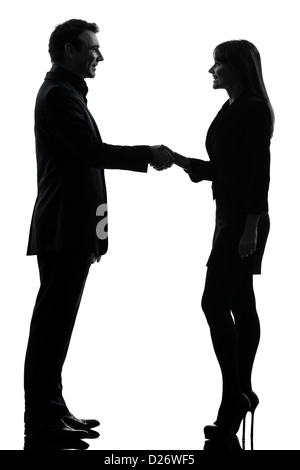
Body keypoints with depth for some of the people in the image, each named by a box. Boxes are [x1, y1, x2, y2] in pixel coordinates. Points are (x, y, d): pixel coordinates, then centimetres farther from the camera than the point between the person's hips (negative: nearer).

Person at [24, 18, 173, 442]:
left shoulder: (65, 92, 21)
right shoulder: (60, 94, -11)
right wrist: (147, 154, -15)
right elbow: (90, 150, -21)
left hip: (69, 228, 10)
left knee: (56, 321, 12)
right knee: (53, 322, -8)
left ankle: (50, 409, 18)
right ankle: (41, 418, -4)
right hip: (64, 228, -10)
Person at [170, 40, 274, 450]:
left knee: (215, 302, -12)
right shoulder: (232, 109, 15)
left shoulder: (254, 109, -12)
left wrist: (252, 226, -22)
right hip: (230, 216, 10)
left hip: (245, 219, -10)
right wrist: (178, 160, 9)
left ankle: (234, 395, -8)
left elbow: (260, 171, -18)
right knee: (239, 304, 10)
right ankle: (242, 395, 16)